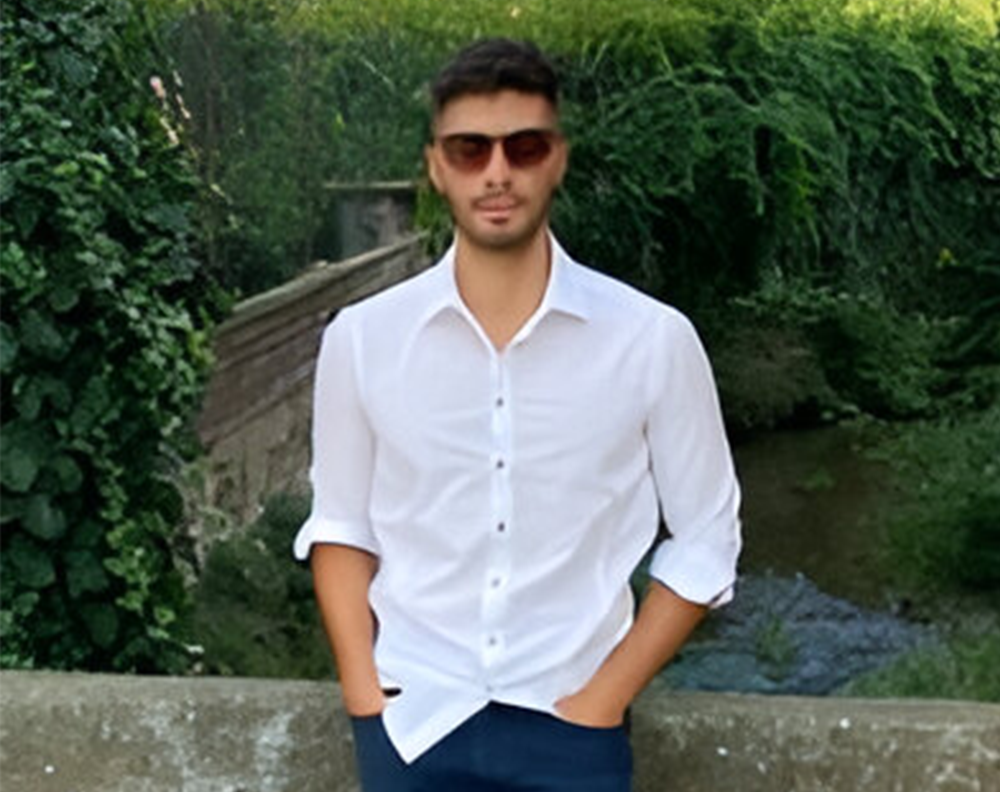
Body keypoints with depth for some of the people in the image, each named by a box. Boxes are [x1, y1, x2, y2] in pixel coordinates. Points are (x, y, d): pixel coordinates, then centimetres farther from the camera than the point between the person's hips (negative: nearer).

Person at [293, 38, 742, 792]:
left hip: (570, 728, -1)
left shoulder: (653, 340, -9)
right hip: (410, 723, 1)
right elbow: (341, 527, 7)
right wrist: (363, 692, -3)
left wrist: (604, 697, -6)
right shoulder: (362, 338, -4)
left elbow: (705, 541, 0)